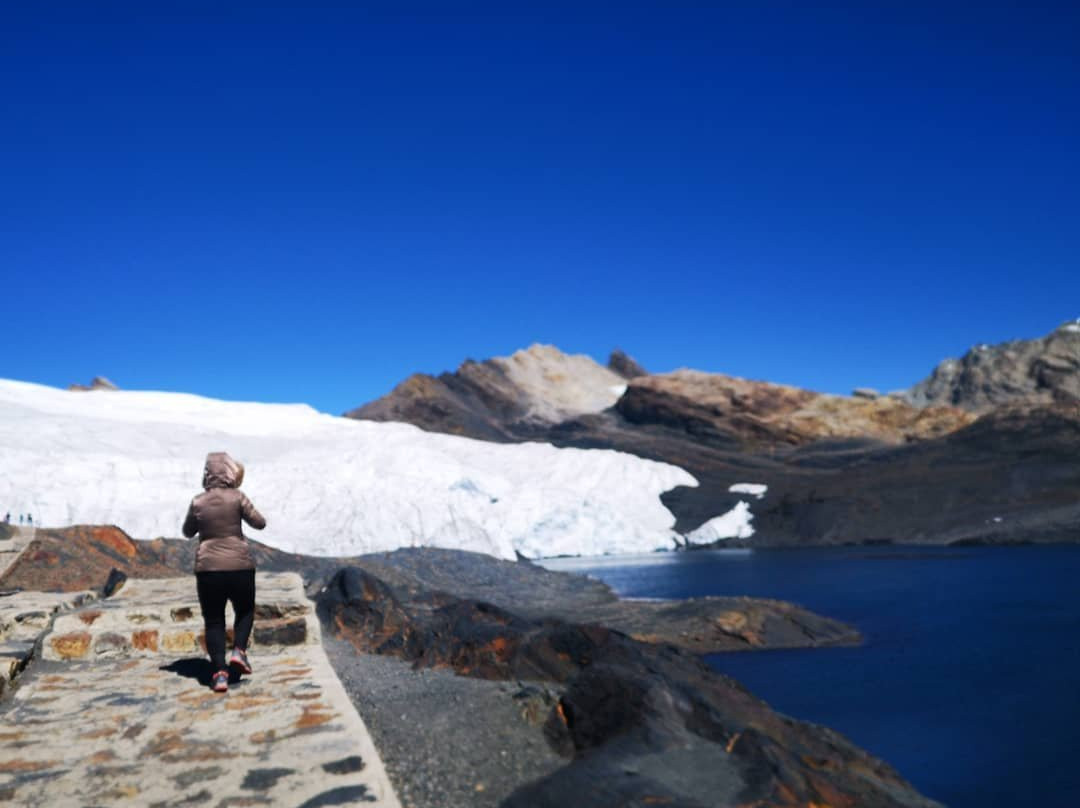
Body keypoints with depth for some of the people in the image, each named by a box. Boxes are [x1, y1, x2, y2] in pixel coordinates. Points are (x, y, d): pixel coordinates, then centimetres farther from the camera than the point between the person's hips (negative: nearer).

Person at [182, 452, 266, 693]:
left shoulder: (197, 503, 0)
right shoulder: (236, 497, -7)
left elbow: (187, 532, 13)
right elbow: (259, 523, -3)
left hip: (208, 568, 1)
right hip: (240, 566, -1)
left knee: (213, 621, 9)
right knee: (245, 610, 21)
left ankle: (220, 673, 0)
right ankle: (239, 650, 0)